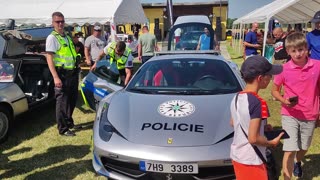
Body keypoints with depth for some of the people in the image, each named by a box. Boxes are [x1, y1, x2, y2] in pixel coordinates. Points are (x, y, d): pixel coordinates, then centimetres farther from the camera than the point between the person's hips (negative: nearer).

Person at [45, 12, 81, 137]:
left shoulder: (67, 37, 15)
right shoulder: (52, 38, -10)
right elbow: (49, 59, -17)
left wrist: (77, 68, 18)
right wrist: (56, 77, -25)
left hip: (72, 73, 8)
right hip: (62, 74, -8)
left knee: (72, 100, 17)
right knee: (62, 102, -1)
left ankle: (69, 123, 33)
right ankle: (63, 129, 8)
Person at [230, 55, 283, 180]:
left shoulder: (236, 98, 1)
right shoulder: (257, 102, -24)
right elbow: (253, 138, -25)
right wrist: (272, 142, -7)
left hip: (236, 156, 8)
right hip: (250, 160, -8)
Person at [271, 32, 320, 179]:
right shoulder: (284, 69, -13)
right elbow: (274, 90, -1)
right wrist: (284, 101, -20)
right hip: (290, 115, -2)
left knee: (304, 147, 23)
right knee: (290, 150, -8)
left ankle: (298, 162, 55)